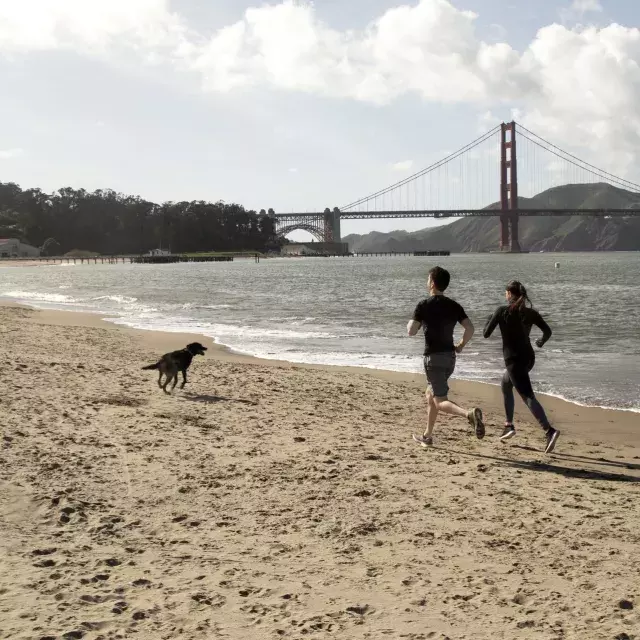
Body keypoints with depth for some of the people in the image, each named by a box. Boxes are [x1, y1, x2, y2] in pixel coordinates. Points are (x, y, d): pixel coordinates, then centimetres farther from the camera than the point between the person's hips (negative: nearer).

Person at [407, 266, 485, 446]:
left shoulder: (424, 305, -10)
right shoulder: (454, 306, 5)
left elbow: (411, 331, -12)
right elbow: (470, 328, -2)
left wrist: (410, 323, 10)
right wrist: (461, 345, 13)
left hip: (434, 357, -7)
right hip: (450, 356, 7)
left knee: (440, 402, -9)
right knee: (431, 395, 22)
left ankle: (469, 414, -35)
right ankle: (427, 436, 28)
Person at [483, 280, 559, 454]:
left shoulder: (502, 311, -8)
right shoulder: (531, 312, 4)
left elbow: (486, 334, -4)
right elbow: (548, 331, 1)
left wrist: (488, 320, 16)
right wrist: (541, 341, 22)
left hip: (514, 359, -7)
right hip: (528, 358, 7)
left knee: (528, 397, -13)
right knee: (505, 384, 29)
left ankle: (549, 431, -29)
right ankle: (509, 425, 30)